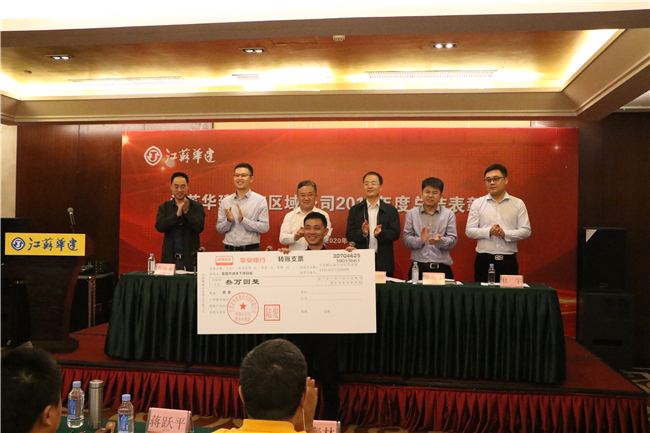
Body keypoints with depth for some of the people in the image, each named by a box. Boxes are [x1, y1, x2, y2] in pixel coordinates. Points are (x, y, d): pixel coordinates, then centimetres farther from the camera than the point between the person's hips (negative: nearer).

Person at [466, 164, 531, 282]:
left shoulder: (518, 204, 8)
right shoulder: (478, 203, 8)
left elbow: (526, 231, 2)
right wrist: (489, 231, -13)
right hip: (484, 260, 0)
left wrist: (505, 234, -13)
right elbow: (469, 231, 2)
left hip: (509, 260, 0)